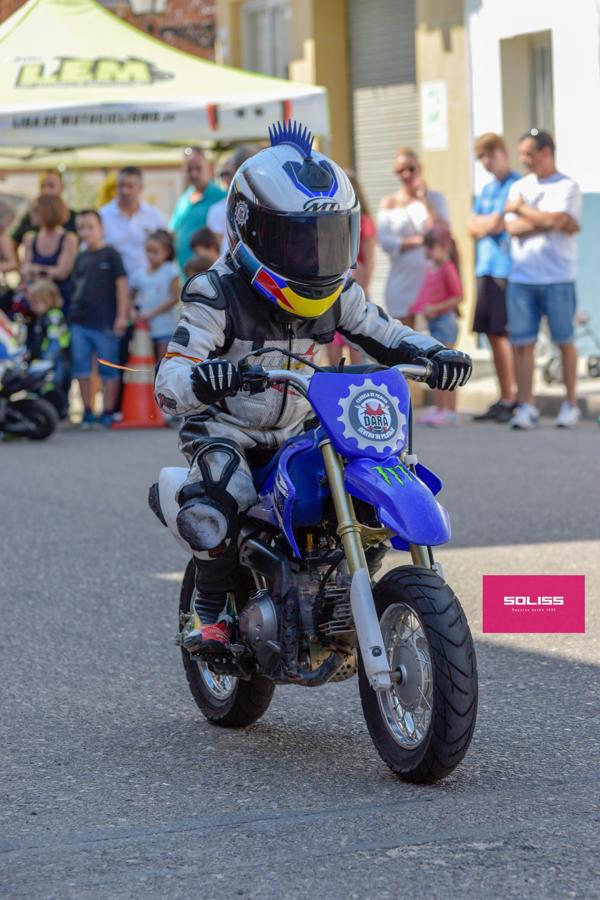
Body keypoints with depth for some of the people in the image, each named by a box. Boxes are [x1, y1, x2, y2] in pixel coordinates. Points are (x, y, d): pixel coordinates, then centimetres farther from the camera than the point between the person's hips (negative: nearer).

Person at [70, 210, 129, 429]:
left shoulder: (110, 255, -3)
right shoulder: (81, 258, 13)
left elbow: (121, 285, -6)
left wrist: (121, 316, -10)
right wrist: (72, 312, 13)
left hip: (105, 323, -6)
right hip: (80, 322, 6)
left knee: (109, 370, 1)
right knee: (82, 368, 5)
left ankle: (108, 413, 7)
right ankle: (88, 412, 13)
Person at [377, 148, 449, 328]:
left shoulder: (435, 198, 6)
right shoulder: (389, 203, 5)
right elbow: (386, 241, -7)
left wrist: (424, 199, -9)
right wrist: (419, 240, -15)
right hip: (403, 280, 0)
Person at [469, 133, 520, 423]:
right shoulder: (487, 190, 19)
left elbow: (498, 223, -13)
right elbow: (472, 227, 13)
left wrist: (482, 223, 4)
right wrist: (489, 224, -4)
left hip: (507, 268, -8)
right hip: (485, 268, 8)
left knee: (508, 336, -8)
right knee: (493, 336, 9)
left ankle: (516, 400, -5)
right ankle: (504, 399, 16)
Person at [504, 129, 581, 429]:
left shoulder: (567, 187, 0)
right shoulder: (519, 188, 12)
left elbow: (555, 220, -16)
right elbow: (513, 228, 0)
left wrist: (522, 209, -3)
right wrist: (548, 222, -9)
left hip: (558, 278, -3)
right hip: (521, 278, 3)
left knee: (565, 341, 3)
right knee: (522, 343, -2)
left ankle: (570, 405, 12)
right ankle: (526, 407, 1)